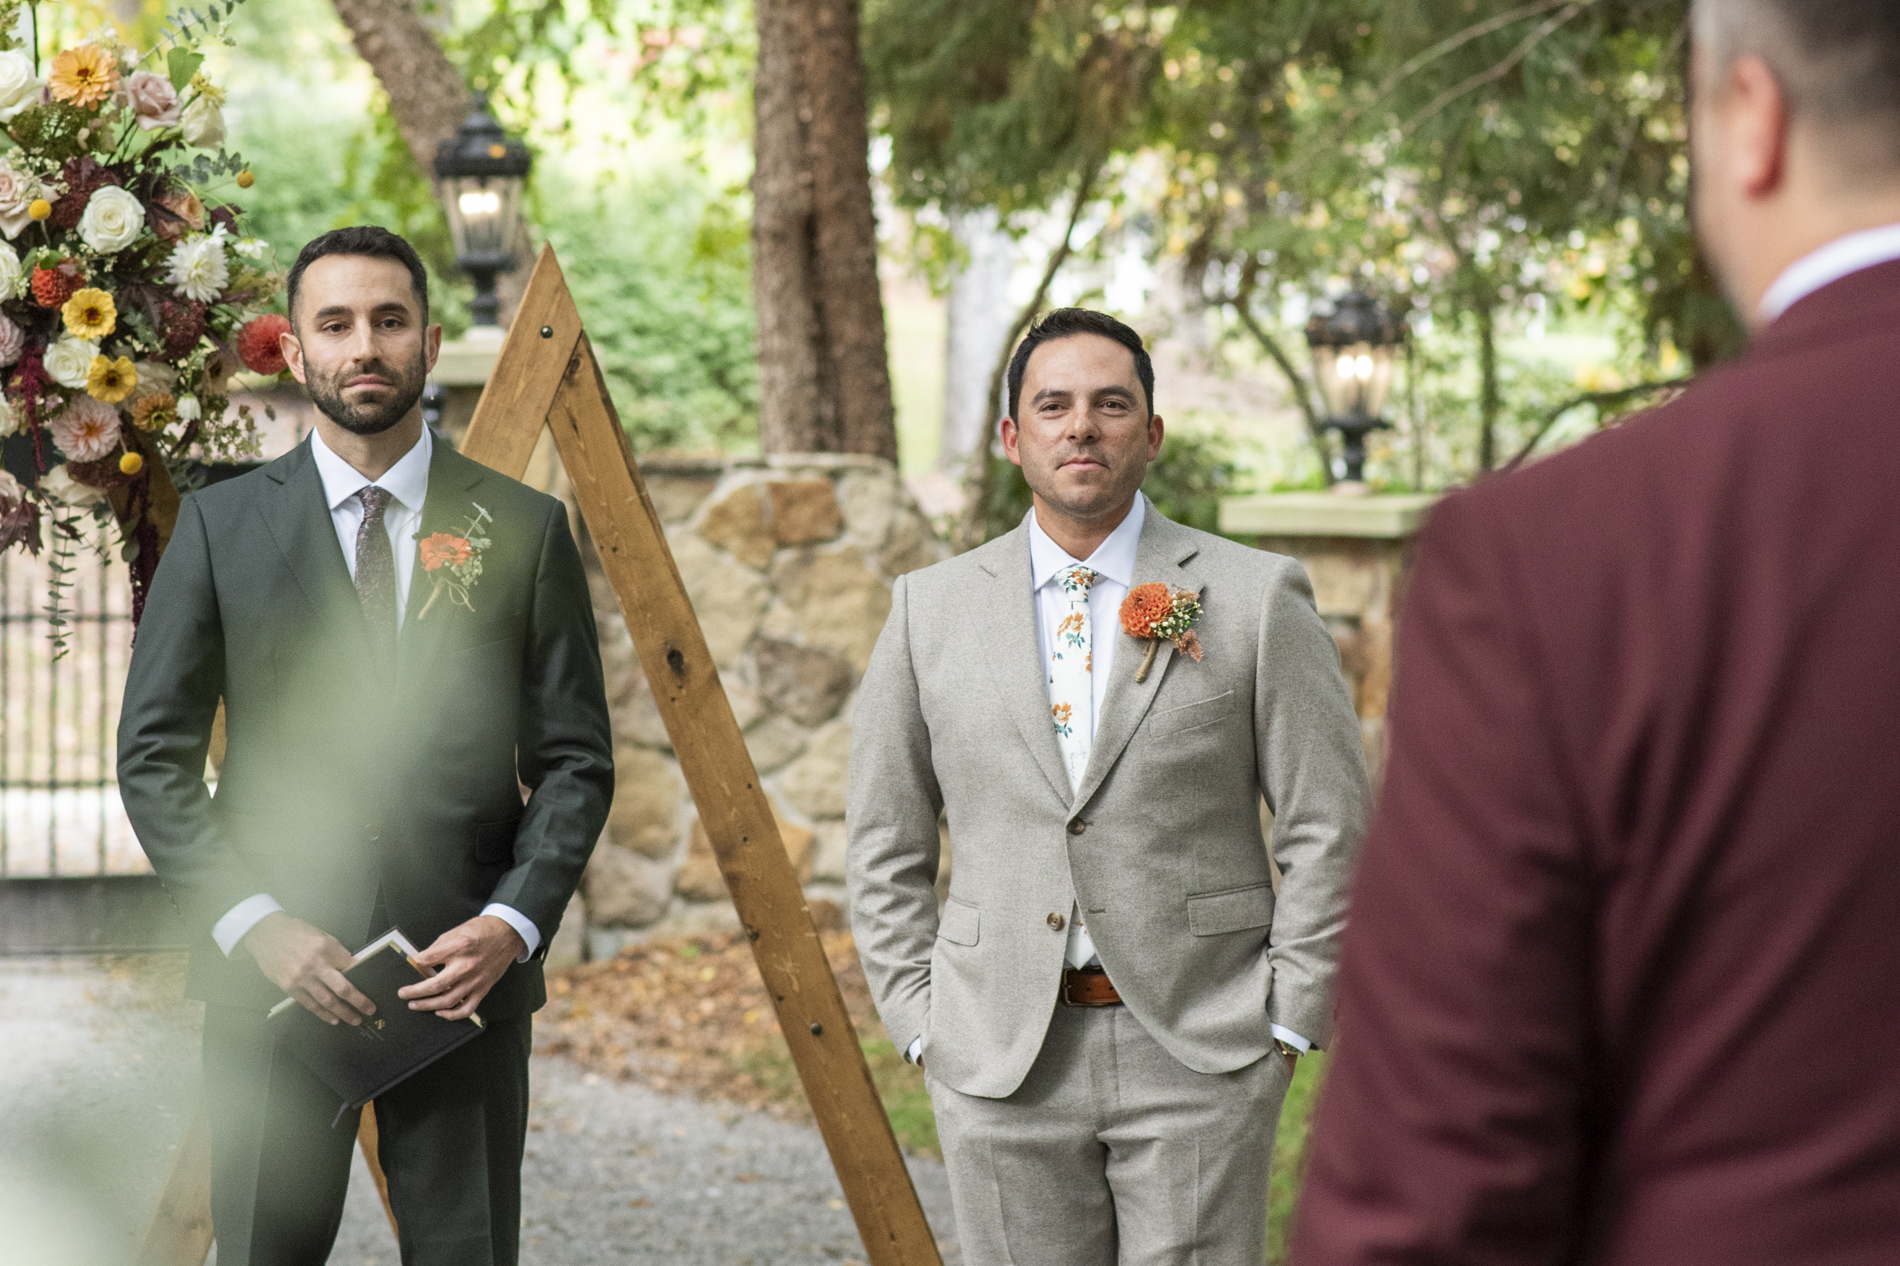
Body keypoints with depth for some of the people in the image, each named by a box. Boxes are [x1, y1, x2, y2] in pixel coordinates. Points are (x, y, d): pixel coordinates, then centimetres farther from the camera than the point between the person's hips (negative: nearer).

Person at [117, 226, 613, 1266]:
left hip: (468, 974, 0)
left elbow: (575, 760, 6)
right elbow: (153, 756, 2)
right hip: (270, 974, 0)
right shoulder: (220, 525, 4)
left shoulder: (524, 530, 6)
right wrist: (252, 924, -10)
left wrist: (514, 923, -9)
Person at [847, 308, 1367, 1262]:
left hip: (1199, 1052, -2)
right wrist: (918, 1020, 5)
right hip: (1001, 1058, 2)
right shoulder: (931, 608, 7)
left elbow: (1327, 827, 1)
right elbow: (885, 841, 12)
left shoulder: (1256, 599, 0)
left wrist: (1288, 1018, -3)